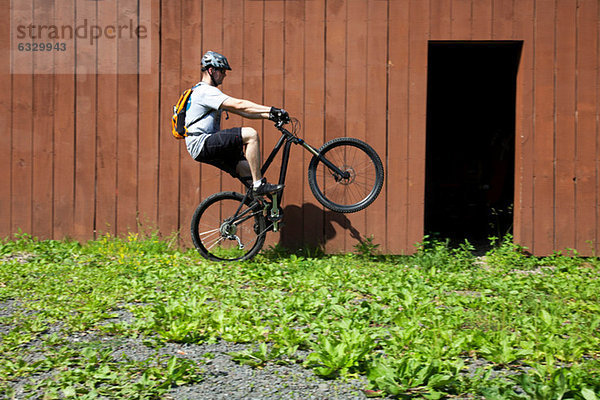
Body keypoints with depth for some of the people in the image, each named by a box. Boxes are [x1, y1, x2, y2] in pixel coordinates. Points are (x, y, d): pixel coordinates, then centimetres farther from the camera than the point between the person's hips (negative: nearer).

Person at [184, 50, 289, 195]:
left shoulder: (210, 92, 23)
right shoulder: (205, 91, -12)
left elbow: (241, 111, 17)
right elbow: (239, 105, -21)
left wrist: (268, 115, 5)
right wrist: (271, 110, -21)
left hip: (207, 147, 11)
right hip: (201, 144, -11)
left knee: (249, 169, 2)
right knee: (250, 134, -21)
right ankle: (259, 184, -20)